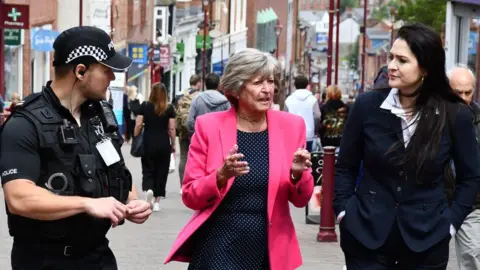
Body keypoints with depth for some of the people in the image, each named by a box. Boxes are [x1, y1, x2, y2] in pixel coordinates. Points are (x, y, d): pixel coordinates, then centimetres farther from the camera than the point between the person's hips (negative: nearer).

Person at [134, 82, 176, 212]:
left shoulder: (145, 106, 0)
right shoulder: (169, 108, -2)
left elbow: (138, 125, -2)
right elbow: (171, 128, -3)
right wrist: (173, 144, 6)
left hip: (148, 143, 0)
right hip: (164, 144, 0)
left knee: (148, 170, 8)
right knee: (161, 172, 9)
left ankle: (148, 191, -20)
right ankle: (157, 201, 11)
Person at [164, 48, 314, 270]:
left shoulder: (291, 125, 1)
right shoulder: (209, 125, -4)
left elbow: (300, 200, 5)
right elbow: (190, 196, -3)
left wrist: (298, 175, -15)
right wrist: (222, 175, -20)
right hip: (218, 250, -2)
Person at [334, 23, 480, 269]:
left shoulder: (455, 114, -6)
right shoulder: (368, 104, -4)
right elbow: (345, 167, 7)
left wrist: (451, 222, -2)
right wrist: (343, 211, -2)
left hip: (426, 239, 0)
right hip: (366, 233, 1)